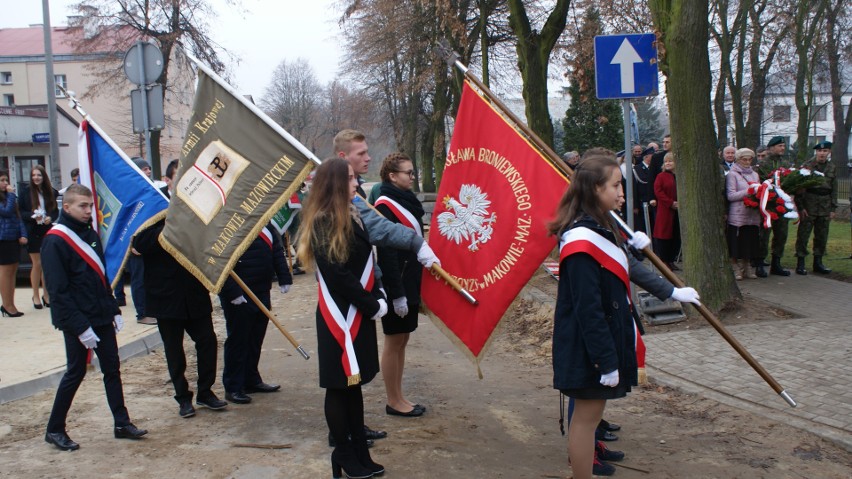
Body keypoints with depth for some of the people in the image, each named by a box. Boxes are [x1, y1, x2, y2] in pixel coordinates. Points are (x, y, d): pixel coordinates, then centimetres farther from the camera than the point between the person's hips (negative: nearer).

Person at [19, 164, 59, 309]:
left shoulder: (50, 192, 2)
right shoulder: (26, 192, -4)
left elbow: (55, 210, 9)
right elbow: (19, 211, -3)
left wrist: (50, 218, -11)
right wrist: (33, 216, -19)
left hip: (47, 231, 2)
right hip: (33, 232, -2)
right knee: (37, 264, 2)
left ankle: (46, 294, 19)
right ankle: (36, 296, 14)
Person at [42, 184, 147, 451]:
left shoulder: (91, 234, 12)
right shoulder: (55, 241, -13)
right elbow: (58, 290, -17)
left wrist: (114, 310, 9)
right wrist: (80, 327, -19)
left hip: (102, 318, 7)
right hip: (77, 321, -7)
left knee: (112, 368, 8)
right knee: (76, 372, 1)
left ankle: (122, 423, 14)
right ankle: (54, 430, 16)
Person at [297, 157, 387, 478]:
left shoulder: (351, 216, 11)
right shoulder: (323, 223, -16)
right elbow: (337, 275, -20)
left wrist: (377, 297, 1)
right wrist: (373, 306, -14)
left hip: (358, 315, 9)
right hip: (340, 317, -9)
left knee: (353, 383, 15)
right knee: (340, 386, 3)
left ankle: (359, 451, 26)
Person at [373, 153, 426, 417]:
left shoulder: (406, 200, 12)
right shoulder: (385, 205, -15)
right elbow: (386, 253, -20)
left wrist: (413, 286, 16)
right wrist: (397, 293, -22)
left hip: (410, 281, 9)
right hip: (396, 284, -9)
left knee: (402, 340, 14)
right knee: (394, 341, 1)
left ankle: (398, 397, 24)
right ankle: (393, 402, 12)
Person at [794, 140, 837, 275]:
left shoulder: (832, 168, 10)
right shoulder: (807, 166, -4)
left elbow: (834, 189, 13)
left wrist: (833, 209, 8)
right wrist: (800, 207, -12)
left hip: (825, 207, 4)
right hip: (809, 205, -4)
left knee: (822, 236, 9)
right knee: (803, 235, -3)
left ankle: (818, 262, 20)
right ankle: (800, 263, 3)